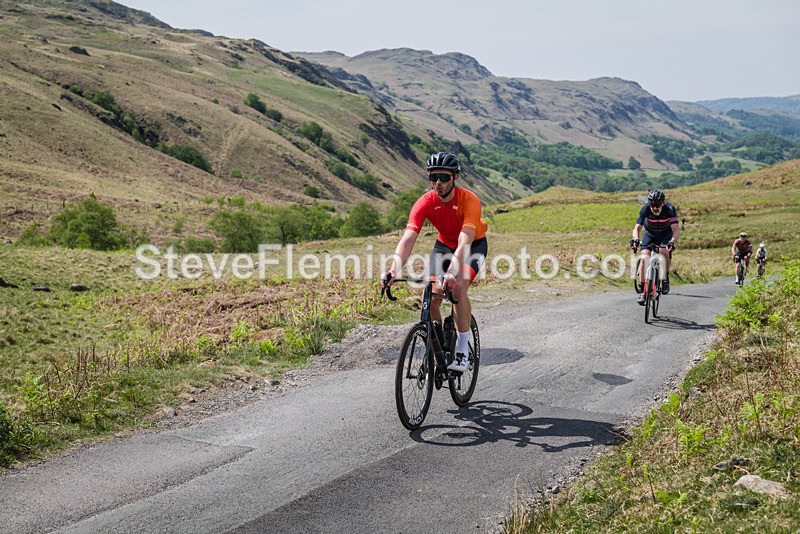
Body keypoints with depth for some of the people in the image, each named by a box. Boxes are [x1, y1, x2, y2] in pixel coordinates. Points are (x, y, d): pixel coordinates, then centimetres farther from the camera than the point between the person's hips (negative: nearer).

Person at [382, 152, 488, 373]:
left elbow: (465, 242, -44)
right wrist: (394, 270, -50)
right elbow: (408, 239, -33)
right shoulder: (425, 203, -24)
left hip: (474, 244, -3)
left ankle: (463, 350, -15)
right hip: (444, 244, 4)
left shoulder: (469, 201, -33)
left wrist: (451, 272, -60)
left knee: (458, 288, -27)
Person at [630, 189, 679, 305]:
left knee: (664, 252, -30)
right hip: (650, 233, 1)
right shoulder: (645, 209, -28)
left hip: (666, 234, -1)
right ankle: (642, 292, -14)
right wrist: (635, 239, -51)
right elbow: (637, 228, -30)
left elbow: (676, 230, -37)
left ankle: (666, 280, -7)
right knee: (644, 258, -18)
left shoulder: (669, 209, -31)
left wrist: (672, 242, -56)